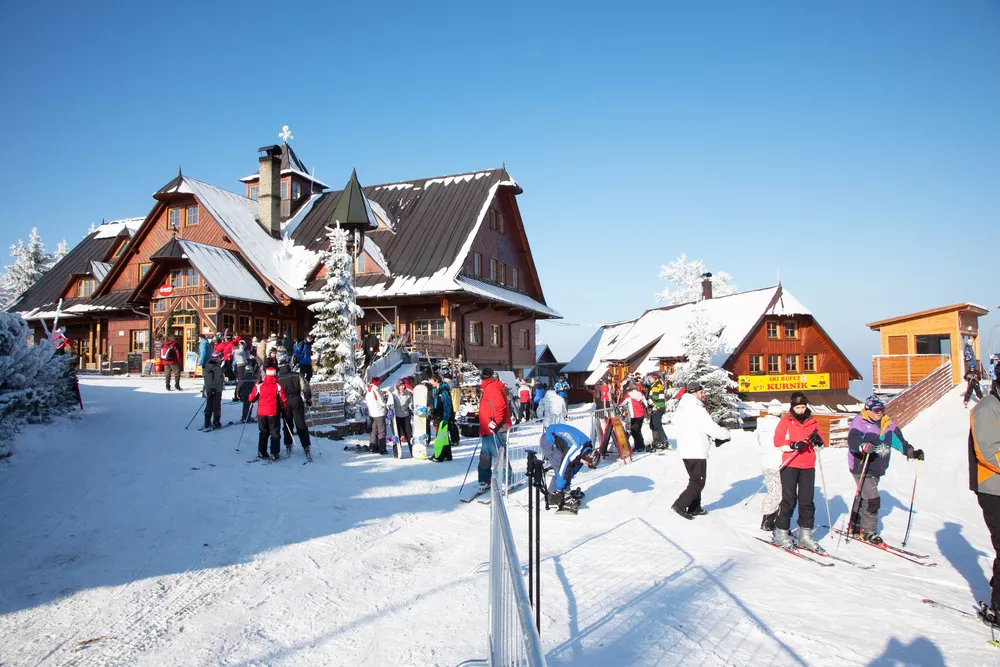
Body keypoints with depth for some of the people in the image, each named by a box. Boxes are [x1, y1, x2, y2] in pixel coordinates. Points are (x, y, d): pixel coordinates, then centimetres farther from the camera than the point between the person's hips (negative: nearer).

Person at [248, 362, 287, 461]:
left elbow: (251, 398, 5)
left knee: (263, 433, 15)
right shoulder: (278, 386, -6)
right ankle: (274, 453, 1)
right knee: (275, 433, 6)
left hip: (261, 413, 2)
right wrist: (283, 410, 11)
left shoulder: (259, 385, -2)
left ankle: (261, 453, 13)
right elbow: (283, 400, -4)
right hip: (274, 413, -2)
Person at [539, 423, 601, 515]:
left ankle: (552, 492, 14)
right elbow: (563, 469, -24)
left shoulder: (588, 449, -4)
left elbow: (576, 467, 9)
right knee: (563, 467, -14)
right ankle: (565, 496, -6)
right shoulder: (574, 451, -31)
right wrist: (559, 490, -13)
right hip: (548, 440, -9)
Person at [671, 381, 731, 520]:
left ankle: (694, 508, 25)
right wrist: (726, 434, 1)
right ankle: (680, 505, -8)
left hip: (684, 450, 9)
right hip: (697, 451, -9)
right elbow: (711, 428, -19)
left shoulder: (680, 408, 9)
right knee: (698, 482, -1)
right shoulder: (697, 410, -19)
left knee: (695, 480, 20)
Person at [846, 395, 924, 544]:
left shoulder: (887, 424, 10)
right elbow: (852, 441, -26)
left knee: (863, 498, 16)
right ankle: (869, 531, 2)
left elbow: (898, 440, 13)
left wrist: (911, 452, 0)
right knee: (872, 499, -12)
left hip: (877, 469, 8)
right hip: (862, 467, -7)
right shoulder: (859, 422, -13)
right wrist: (864, 446, -46)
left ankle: (854, 527, 29)